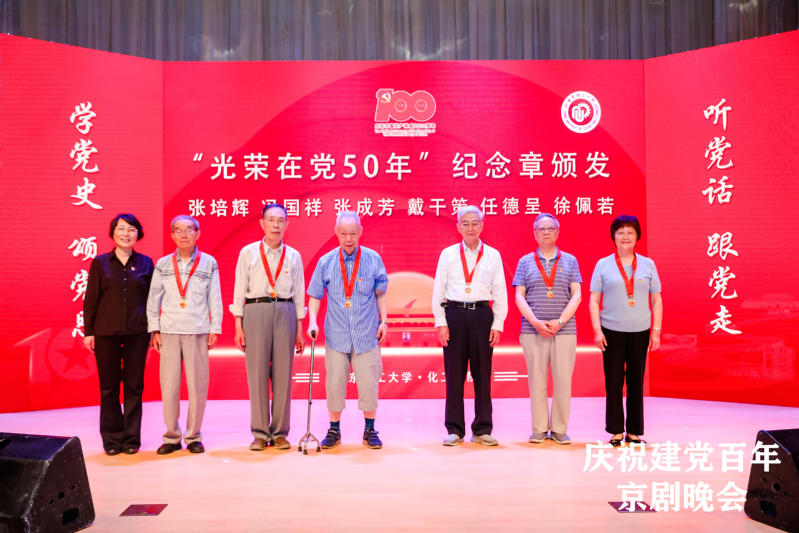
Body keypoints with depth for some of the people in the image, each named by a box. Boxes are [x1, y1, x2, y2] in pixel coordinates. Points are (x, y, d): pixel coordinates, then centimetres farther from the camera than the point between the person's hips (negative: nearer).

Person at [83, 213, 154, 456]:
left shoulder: (145, 263, 6)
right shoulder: (100, 263, 4)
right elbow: (90, 299, 5)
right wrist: (88, 331, 1)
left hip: (137, 333, 0)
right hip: (106, 333, 0)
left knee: (134, 386, 5)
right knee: (109, 386, 5)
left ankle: (131, 438, 15)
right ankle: (112, 438, 17)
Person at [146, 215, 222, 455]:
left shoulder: (209, 263, 6)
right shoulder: (163, 264, 9)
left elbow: (215, 299, 6)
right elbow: (154, 299, 10)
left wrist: (215, 329, 2)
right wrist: (154, 330, 5)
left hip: (198, 332, -1)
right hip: (169, 332, 1)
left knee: (197, 386, 0)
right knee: (169, 387, 1)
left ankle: (194, 437, 14)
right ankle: (172, 437, 15)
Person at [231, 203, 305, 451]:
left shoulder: (293, 256, 10)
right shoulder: (248, 253, 6)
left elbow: (298, 294, 12)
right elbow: (239, 290, 5)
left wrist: (299, 329, 8)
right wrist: (238, 326, -2)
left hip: (285, 312, 1)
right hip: (256, 312, -1)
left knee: (283, 374, 1)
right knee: (257, 373, -1)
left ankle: (279, 432, 11)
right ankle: (259, 433, 9)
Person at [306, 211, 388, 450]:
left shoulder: (373, 259, -1)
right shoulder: (326, 262, 0)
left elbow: (381, 293, 10)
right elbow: (315, 295, 5)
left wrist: (383, 321, 5)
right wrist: (312, 321, -7)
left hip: (366, 334, 0)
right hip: (336, 334, 1)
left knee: (369, 383, 3)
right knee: (334, 383, 6)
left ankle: (369, 430, 20)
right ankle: (334, 430, 22)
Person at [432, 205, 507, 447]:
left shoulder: (493, 255, 8)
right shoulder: (448, 254, 7)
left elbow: (500, 293, 7)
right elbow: (438, 291, 6)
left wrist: (497, 325, 0)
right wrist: (440, 323, -2)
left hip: (482, 314, 1)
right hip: (454, 314, 0)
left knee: (482, 373, 4)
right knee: (454, 374, 2)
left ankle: (482, 430, 14)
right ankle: (454, 430, 12)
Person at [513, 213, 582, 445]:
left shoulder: (570, 261, 10)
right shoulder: (525, 261, 10)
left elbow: (576, 295, 3)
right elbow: (519, 297, 4)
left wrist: (560, 322, -10)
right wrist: (536, 322, -10)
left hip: (564, 330, 0)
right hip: (533, 330, 0)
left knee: (563, 380, -1)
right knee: (537, 380, 2)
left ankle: (559, 429, 9)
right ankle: (539, 429, 10)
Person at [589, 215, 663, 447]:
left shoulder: (648, 265, 8)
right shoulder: (603, 264, 4)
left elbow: (656, 300, 9)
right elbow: (594, 300, 2)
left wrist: (656, 331, 2)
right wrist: (597, 330, -7)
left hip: (640, 331, 1)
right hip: (612, 331, -1)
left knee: (636, 381, 6)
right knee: (613, 382, 2)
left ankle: (634, 431, 16)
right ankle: (616, 431, 12)